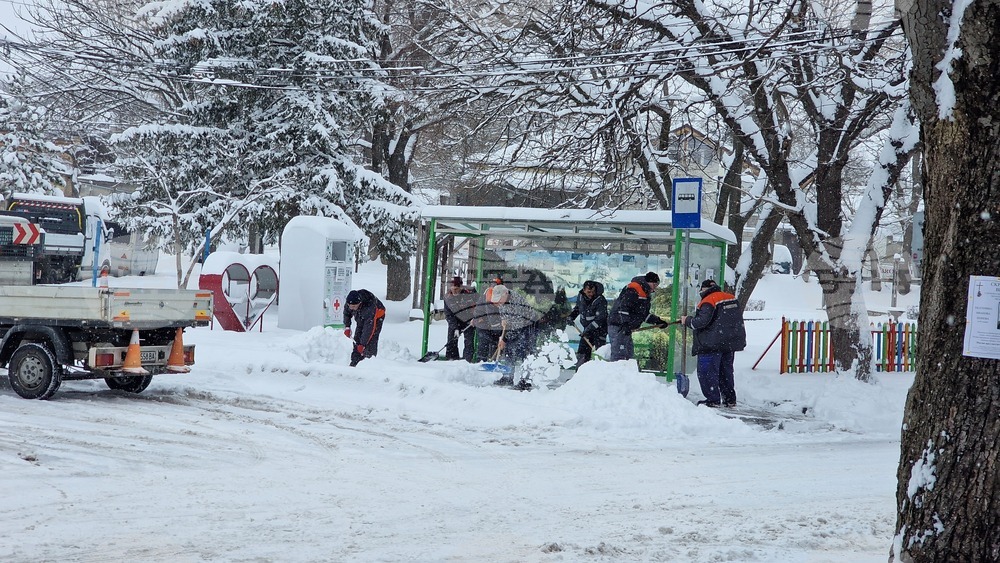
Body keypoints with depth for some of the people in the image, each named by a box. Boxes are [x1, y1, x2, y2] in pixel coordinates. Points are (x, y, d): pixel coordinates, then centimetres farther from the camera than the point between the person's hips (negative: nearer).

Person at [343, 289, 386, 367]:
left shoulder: (370, 307, -45)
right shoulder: (350, 301, -27)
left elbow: (369, 327, -42)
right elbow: (347, 313, -2)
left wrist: (363, 344, -42)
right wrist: (347, 327, -13)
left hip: (376, 317, -6)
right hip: (361, 318, 6)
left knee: (371, 340, -20)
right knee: (357, 339, -1)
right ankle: (354, 363, 4)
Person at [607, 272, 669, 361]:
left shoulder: (646, 295, 20)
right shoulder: (633, 290, -13)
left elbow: (644, 314, 26)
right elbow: (623, 307, -22)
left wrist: (658, 321, 17)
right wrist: (625, 323, -29)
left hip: (626, 327, 11)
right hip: (618, 326, -11)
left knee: (629, 353, 12)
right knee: (619, 354, -16)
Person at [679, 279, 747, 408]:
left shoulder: (708, 302, -12)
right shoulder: (732, 298, 13)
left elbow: (702, 321, -20)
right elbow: (738, 319, 18)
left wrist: (687, 321, -4)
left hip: (713, 344, -8)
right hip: (731, 342, 8)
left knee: (707, 371, -1)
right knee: (726, 370, 16)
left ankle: (713, 399, -5)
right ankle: (730, 399, 18)